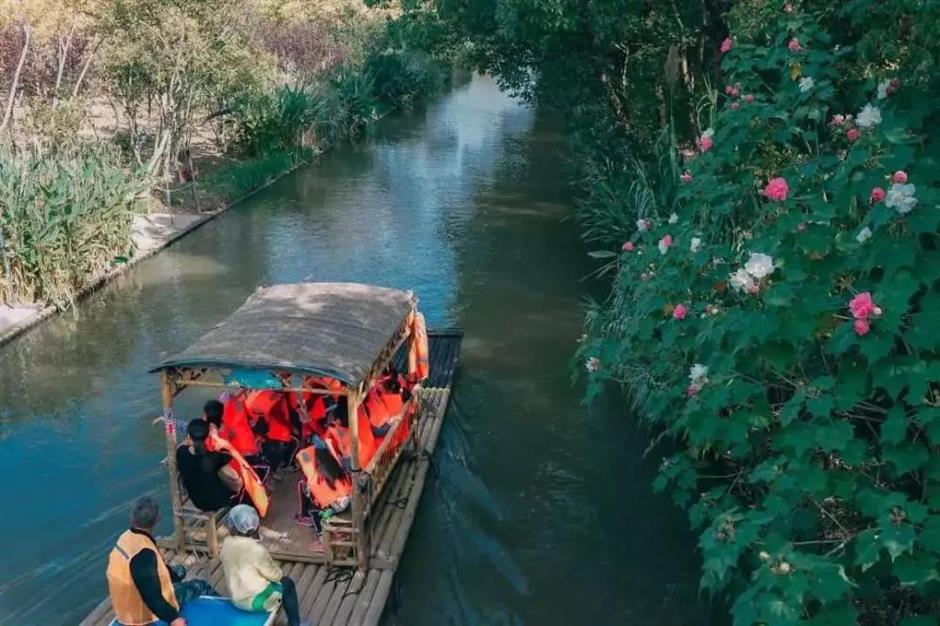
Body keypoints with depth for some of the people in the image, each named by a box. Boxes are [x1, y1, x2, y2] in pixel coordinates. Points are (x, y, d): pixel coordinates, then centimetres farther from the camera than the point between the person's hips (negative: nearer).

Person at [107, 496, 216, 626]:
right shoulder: (143, 553, -37)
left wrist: (175, 573, 19)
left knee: (179, 571, 26)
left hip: (130, 599, 9)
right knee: (199, 586, 8)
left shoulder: (126, 537, -7)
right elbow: (151, 594, -36)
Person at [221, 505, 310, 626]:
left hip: (236, 599, 7)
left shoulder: (226, 543, -6)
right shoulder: (257, 549, -24)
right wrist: (279, 574, 11)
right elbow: (275, 575, -13)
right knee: (287, 583, 16)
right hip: (254, 600, -7)